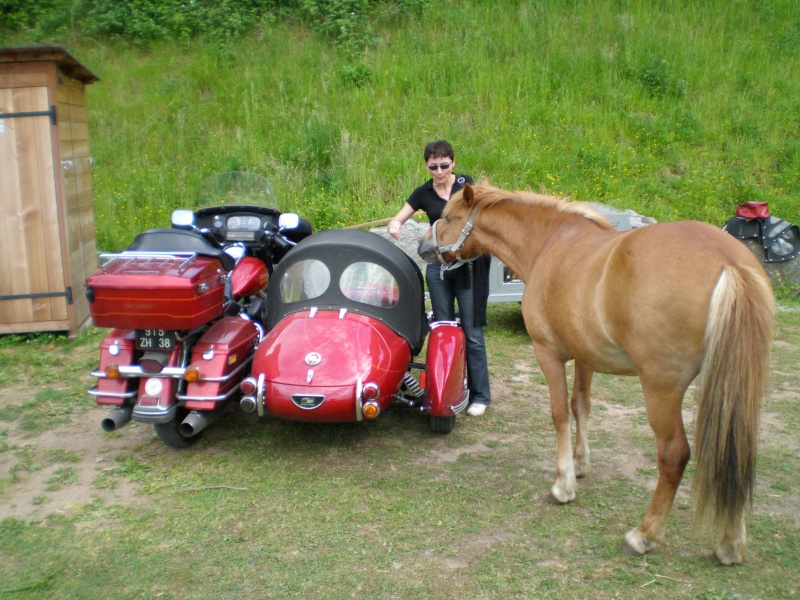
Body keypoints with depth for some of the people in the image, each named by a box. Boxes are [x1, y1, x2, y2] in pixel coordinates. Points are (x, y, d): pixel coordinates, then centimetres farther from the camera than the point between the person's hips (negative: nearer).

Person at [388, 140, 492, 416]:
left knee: (472, 333, -2)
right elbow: (397, 220, 4)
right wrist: (394, 226, -20)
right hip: (438, 266, 3)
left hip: (469, 265, -3)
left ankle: (480, 394, 7)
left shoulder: (466, 184, -1)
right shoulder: (423, 193, 5)